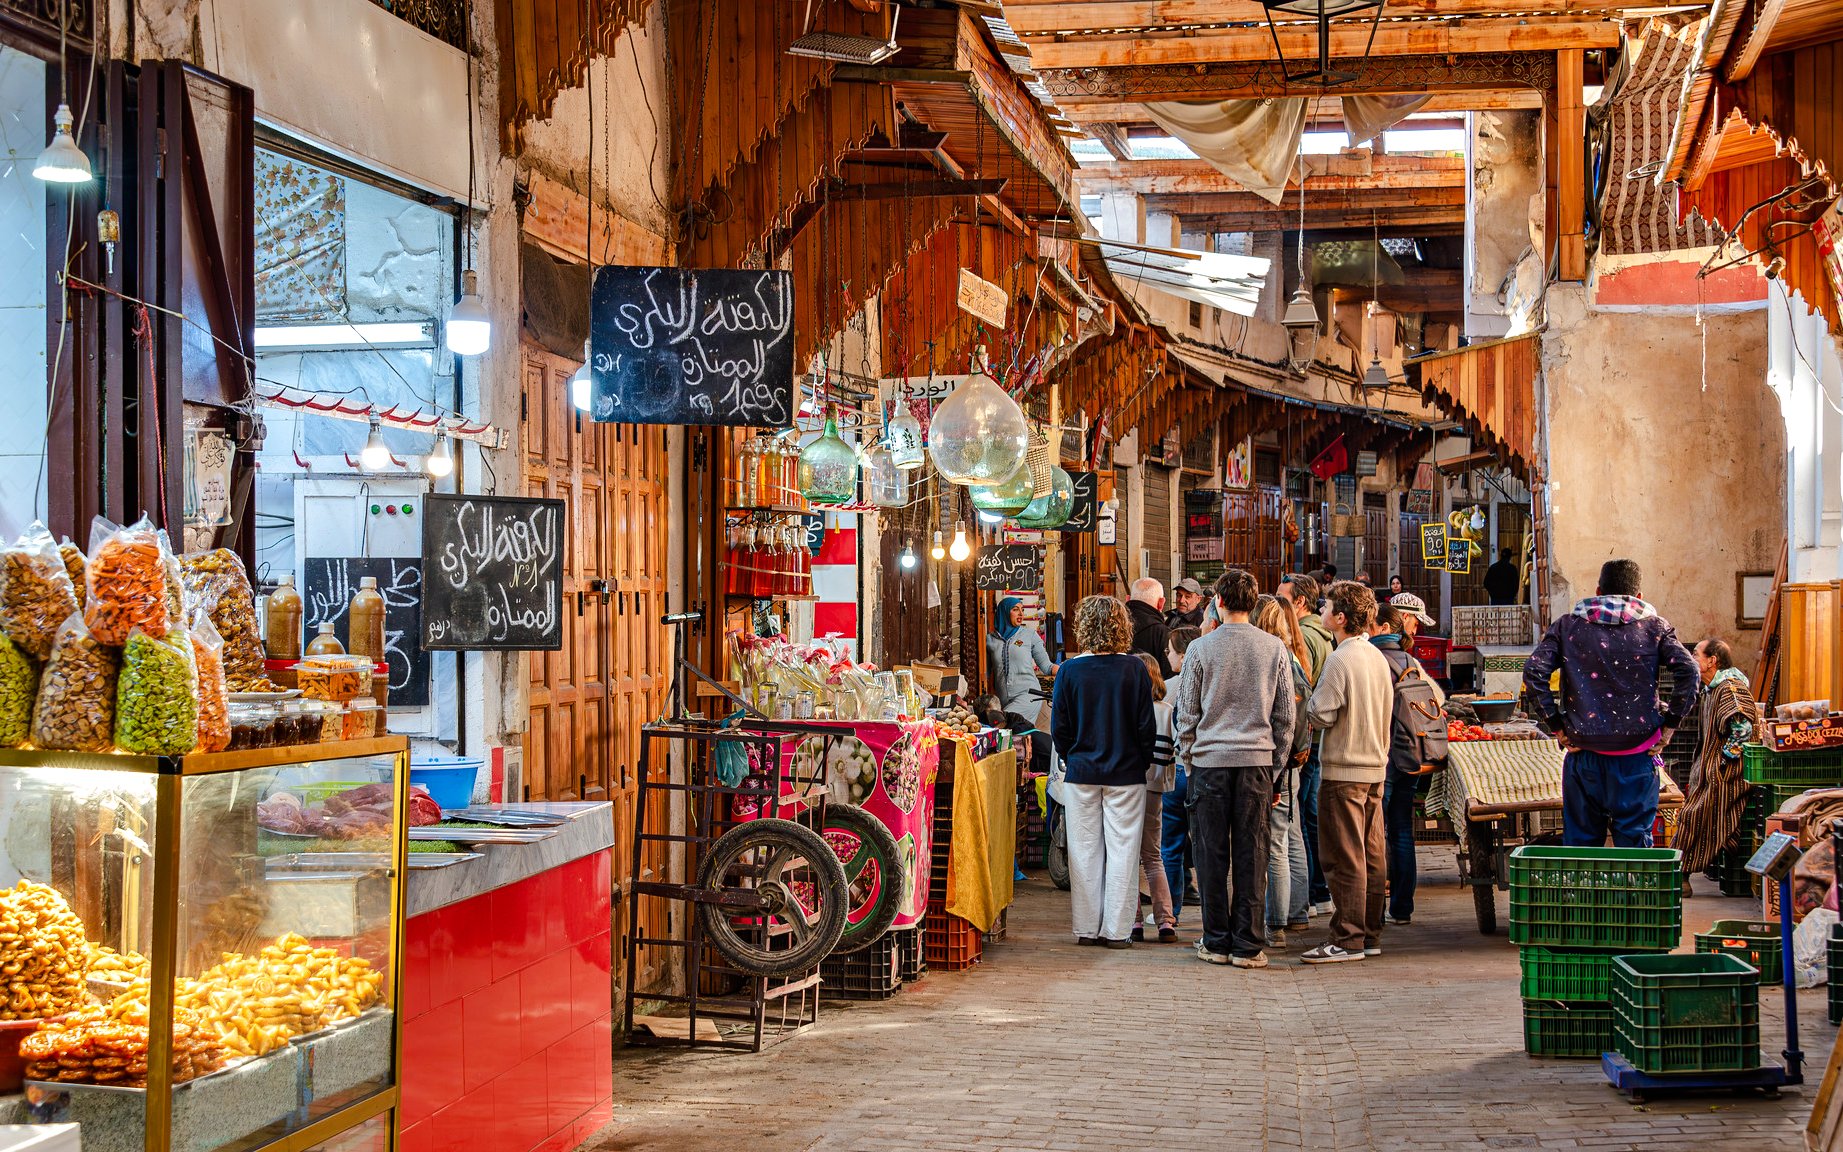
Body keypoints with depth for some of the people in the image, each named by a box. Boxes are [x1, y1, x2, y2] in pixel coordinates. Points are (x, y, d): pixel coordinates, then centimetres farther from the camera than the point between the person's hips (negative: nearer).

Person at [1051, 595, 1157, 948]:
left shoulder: (1069, 671, -6)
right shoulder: (1134, 669, -7)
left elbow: (1059, 728, -2)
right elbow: (1147, 725, -4)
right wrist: (1142, 761, 10)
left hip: (1081, 773, 1)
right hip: (1126, 774, -1)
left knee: (1085, 850, 8)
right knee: (1122, 850, 5)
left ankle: (1087, 928, 13)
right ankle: (1117, 929, 7)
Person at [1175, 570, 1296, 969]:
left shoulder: (1201, 649, -2)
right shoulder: (1274, 649, 3)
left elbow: (1187, 713, 2)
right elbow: (1285, 715, 7)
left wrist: (1188, 756, 14)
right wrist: (1277, 767, 15)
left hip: (1210, 760, -1)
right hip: (1257, 760, 1)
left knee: (1212, 853, 5)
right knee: (1252, 853, 3)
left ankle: (1217, 942, 8)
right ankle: (1249, 945, 4)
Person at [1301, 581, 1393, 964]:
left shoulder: (1341, 659, -16)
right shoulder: (1378, 657, 10)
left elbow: (1321, 714, -16)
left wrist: (1304, 700, 2)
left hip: (1344, 769, -8)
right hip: (1375, 766, 8)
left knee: (1344, 858, -5)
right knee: (1372, 857, 11)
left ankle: (1347, 939, -4)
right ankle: (1370, 935, 17)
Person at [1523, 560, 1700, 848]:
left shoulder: (1568, 626, 6)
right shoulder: (1654, 627, 4)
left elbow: (1534, 671, -6)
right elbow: (1689, 671, -8)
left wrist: (1556, 725, -2)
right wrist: (1669, 724, -2)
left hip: (1584, 753, 0)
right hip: (1637, 756, 0)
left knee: (1580, 839, 10)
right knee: (1635, 842, 7)